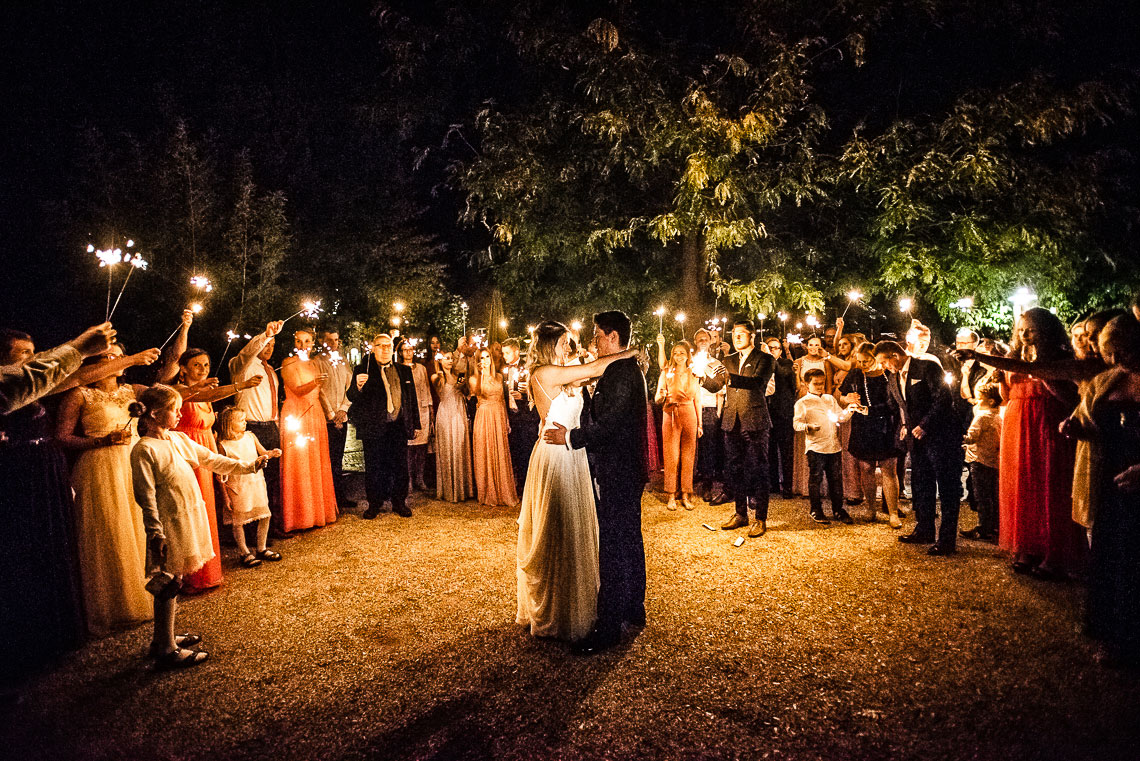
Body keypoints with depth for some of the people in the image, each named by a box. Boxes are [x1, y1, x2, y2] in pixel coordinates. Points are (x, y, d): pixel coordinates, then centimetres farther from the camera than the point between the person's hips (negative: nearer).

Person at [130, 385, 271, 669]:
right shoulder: (144, 450, -15)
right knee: (167, 584, 0)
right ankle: (166, 650, 10)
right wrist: (155, 534, -19)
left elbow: (211, 460, 17)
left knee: (174, 580, 17)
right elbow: (146, 497, -17)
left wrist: (247, 465, 14)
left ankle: (165, 637, 31)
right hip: (170, 524, -8)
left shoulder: (179, 439, 9)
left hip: (190, 517, 8)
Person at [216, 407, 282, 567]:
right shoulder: (223, 445, -11)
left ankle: (261, 549, 25)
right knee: (237, 520, 4)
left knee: (264, 515, 8)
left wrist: (272, 453, -16)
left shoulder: (250, 436, 3)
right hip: (237, 488, -5)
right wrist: (225, 496, -10)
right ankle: (244, 553, 21)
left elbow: (263, 453, 8)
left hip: (257, 483, 5)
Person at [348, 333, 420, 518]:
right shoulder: (362, 370, 2)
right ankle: (374, 504, 18)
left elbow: (412, 399, 15)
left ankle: (399, 503, 20)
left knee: (400, 466, 7)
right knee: (373, 467, 4)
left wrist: (414, 424, 12)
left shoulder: (404, 371, 13)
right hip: (373, 427, -2)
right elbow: (352, 397, -5)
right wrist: (358, 386, -27)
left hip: (399, 426, 3)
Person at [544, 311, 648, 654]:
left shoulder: (620, 372, -20)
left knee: (612, 549, -5)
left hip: (616, 473, -11)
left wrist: (569, 437, -16)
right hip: (629, 470, 11)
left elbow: (608, 424, -25)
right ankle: (633, 610, 33)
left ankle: (608, 629, 4)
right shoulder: (630, 369, 13)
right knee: (630, 540, 19)